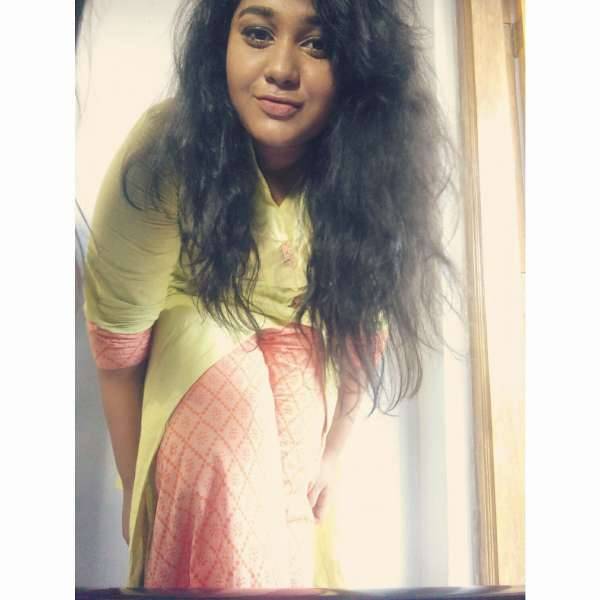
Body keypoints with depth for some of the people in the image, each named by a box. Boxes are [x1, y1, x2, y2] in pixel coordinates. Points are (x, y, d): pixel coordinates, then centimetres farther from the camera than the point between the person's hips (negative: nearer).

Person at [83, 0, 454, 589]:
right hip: (190, 310, -2)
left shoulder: (370, 168, -26)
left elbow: (366, 321, -11)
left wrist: (329, 452, -2)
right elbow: (117, 340, -22)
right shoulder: (163, 155, -33)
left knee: (288, 498, -18)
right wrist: (137, 485, -12)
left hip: (301, 326, 2)